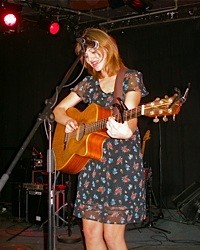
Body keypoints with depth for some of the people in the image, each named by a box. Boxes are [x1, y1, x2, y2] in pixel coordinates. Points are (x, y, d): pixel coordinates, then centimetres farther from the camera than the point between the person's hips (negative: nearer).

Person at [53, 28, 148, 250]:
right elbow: (58, 110, 17)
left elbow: (130, 116, -17)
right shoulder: (89, 83, 14)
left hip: (122, 160, -5)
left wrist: (125, 131, -40)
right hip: (92, 162, 5)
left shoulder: (130, 78, -1)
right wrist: (68, 121, -5)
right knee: (90, 231, 5)